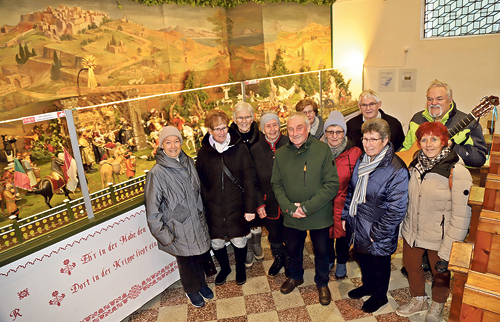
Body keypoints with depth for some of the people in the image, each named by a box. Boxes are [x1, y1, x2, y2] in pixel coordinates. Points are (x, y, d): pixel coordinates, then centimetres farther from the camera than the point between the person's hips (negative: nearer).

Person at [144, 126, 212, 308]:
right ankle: (191, 290, 41)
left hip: (196, 223, 5)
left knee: (199, 256, 20)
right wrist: (163, 234, -12)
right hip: (178, 229, -5)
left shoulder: (188, 163, -1)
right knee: (186, 261, 14)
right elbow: (152, 208, -14)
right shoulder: (157, 172, -19)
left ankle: (201, 283, 47)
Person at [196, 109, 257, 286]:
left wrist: (250, 207, -10)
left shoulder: (239, 148, -7)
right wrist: (203, 207, 0)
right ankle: (224, 268, 44)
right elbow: (201, 183, 4)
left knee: (239, 241, 12)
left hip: (236, 206, -1)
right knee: (216, 243, 14)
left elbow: (249, 179, -7)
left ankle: (240, 268, 43)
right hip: (213, 208, 2)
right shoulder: (203, 153, -2)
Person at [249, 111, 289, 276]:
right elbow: (254, 181, 3)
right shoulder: (255, 150, -1)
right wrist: (259, 204, -3)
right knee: (274, 237, 20)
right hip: (269, 203, 2)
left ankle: (289, 261, 42)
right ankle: (278, 259, 48)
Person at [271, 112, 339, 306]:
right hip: (291, 217, 3)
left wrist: (307, 207, -21)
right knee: (293, 249, 22)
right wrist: (289, 207, -15)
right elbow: (276, 184, 0)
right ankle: (295, 277, 51)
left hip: (319, 216, -2)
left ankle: (322, 283, 44)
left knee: (321, 251, 17)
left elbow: (332, 185, -16)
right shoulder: (281, 154, -5)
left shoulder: (323, 150, -15)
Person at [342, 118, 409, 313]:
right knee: (363, 259, 26)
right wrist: (345, 215, 6)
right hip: (357, 226, 6)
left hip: (378, 233, -6)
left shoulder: (396, 170, -24)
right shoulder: (360, 160, -2)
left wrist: (376, 232, -17)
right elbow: (351, 190, 10)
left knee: (379, 264, 18)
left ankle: (379, 295, 43)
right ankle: (367, 285, 52)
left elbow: (397, 209, -22)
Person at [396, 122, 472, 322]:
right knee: (410, 265, 20)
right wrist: (404, 225, 13)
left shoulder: (457, 172, -22)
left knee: (440, 272, 17)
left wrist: (447, 252, -20)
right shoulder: (416, 164, -2)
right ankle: (418, 300, 48)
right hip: (412, 230, 5)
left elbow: (461, 216, -21)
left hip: (438, 236, -5)